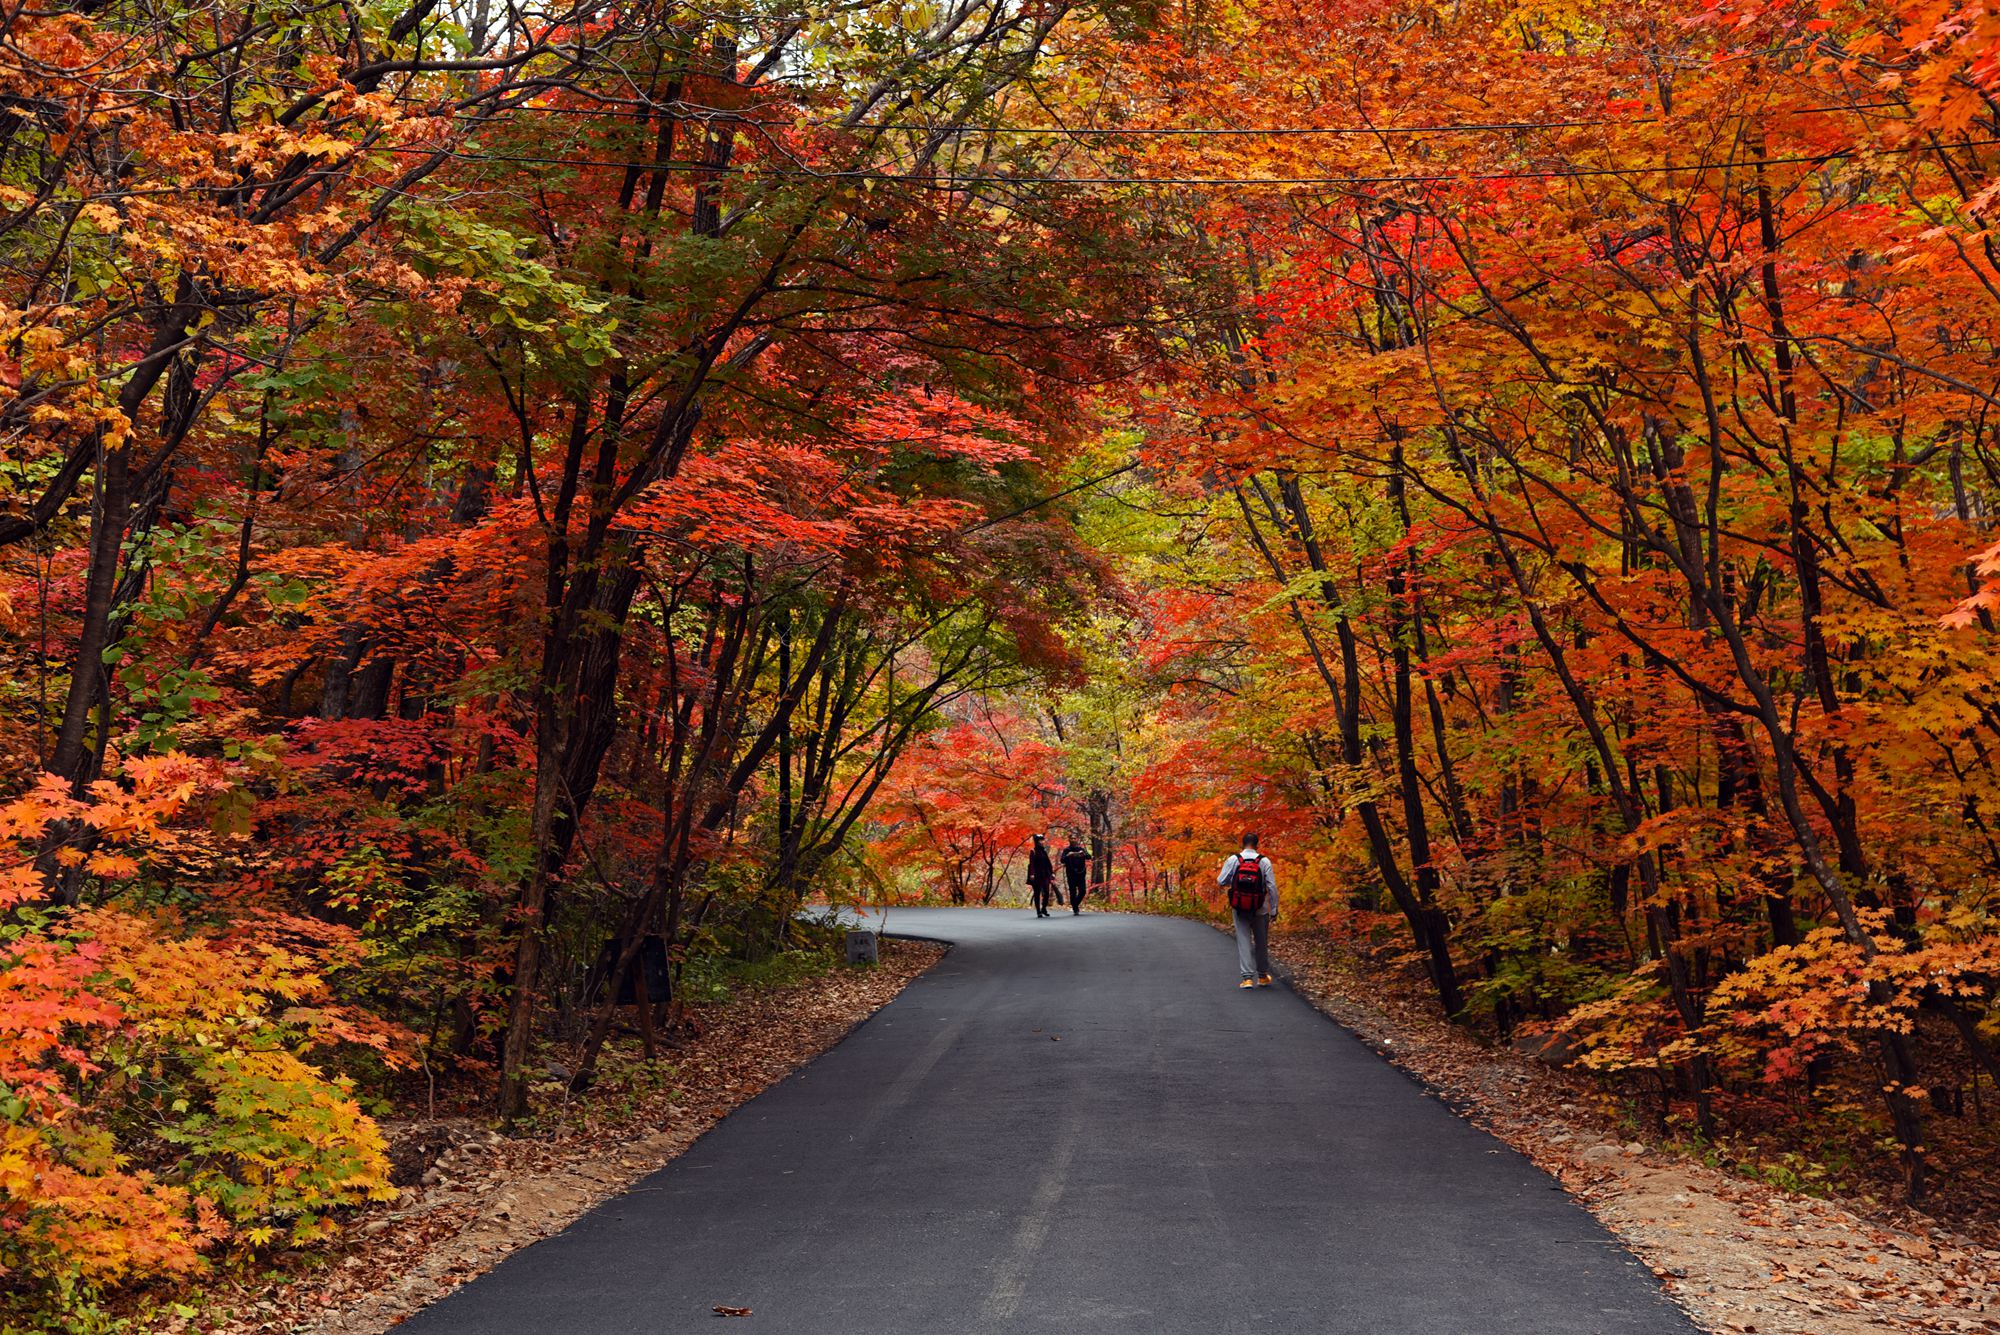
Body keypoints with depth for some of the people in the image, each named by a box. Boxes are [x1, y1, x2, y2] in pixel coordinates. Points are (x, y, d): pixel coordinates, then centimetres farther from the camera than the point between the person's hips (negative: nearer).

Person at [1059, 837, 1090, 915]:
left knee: (1082, 891, -4)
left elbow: (1089, 857, -1)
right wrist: (1068, 855, -25)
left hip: (1081, 873, 2)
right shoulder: (1066, 850, 4)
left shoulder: (1081, 849, 10)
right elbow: (1062, 860, -7)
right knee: (1073, 892, -4)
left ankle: (1076, 904, 20)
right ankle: (1075, 909, 5)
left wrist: (1083, 854, -21)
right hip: (1071, 874, -2)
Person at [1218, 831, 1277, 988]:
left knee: (1244, 941, 4)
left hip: (1239, 909, 0)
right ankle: (1262, 976, 28)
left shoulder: (1233, 860, -7)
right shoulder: (1264, 861, -8)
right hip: (1260, 910, 0)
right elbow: (1272, 887, -9)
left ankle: (1248, 977, -6)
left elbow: (1221, 881, -4)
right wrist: (1274, 909, 0)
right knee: (1261, 943, 16)